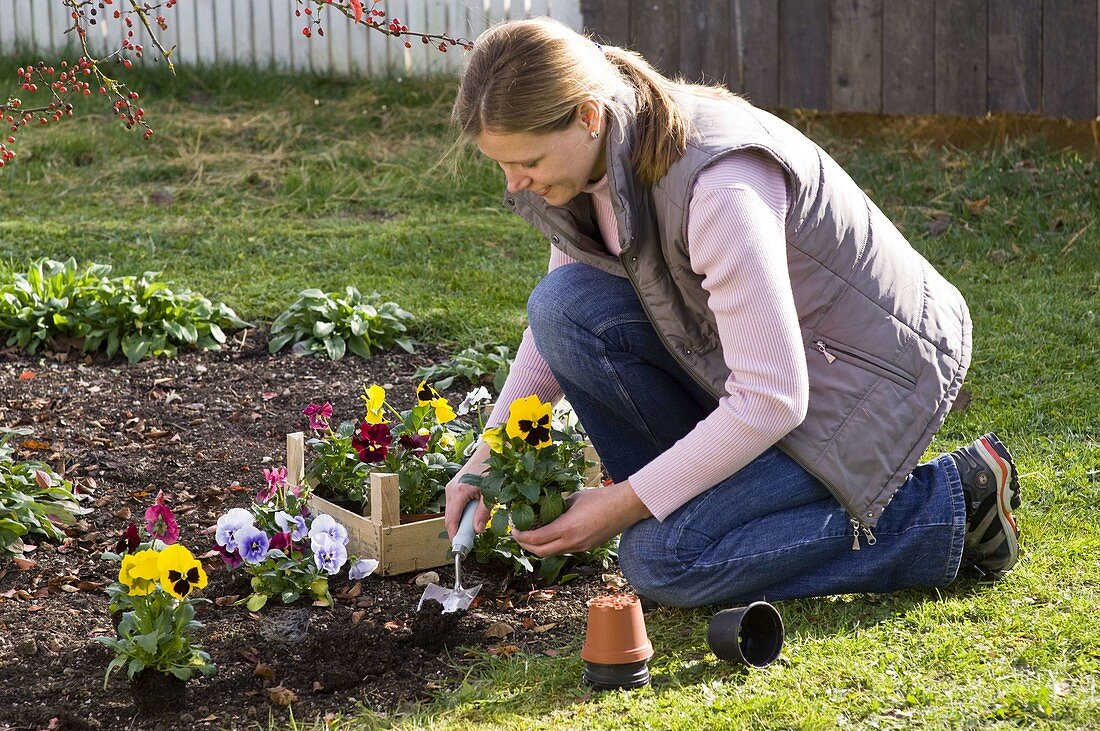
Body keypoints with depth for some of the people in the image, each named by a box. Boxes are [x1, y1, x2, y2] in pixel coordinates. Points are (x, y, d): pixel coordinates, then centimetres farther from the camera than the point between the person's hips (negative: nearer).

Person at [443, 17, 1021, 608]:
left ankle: (953, 505, -7)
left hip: (869, 380, -8)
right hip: (762, 351, 8)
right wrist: (488, 454, -2)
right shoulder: (600, 159, -5)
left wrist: (624, 503, -24)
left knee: (660, 560, -18)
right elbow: (558, 324, 10)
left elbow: (771, 400, -31)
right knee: (564, 305, -12)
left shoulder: (717, 186, -33)